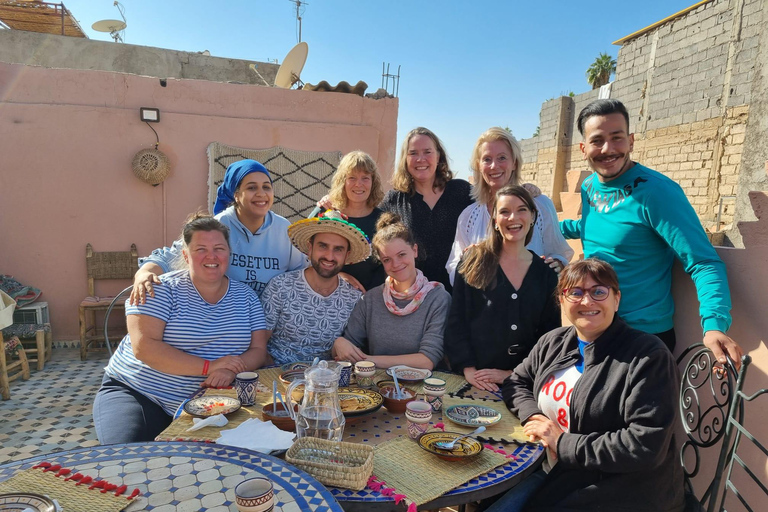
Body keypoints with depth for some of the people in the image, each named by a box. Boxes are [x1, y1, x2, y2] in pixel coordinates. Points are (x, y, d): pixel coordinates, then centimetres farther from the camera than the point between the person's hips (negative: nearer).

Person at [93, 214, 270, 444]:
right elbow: (144, 347, -18)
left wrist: (231, 370, -21)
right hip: (135, 394, -3)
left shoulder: (245, 296, 5)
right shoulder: (163, 290, -7)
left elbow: (258, 351, 2)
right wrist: (209, 366, -24)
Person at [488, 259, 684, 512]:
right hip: (557, 475, 6)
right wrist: (534, 416, -7)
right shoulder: (552, 342, 4)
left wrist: (563, 443, -18)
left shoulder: (648, 355, -15)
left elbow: (647, 445, -22)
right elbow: (516, 382, 15)